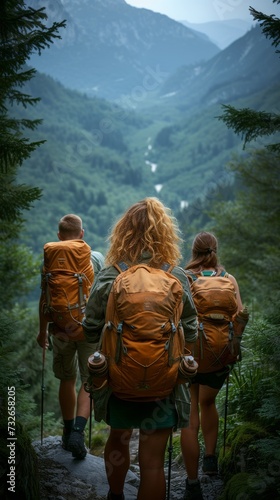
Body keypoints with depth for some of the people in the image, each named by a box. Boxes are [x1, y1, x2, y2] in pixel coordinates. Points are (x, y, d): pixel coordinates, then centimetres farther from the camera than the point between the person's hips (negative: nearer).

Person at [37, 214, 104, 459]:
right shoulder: (96, 258, -4)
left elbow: (44, 299, 1)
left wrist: (43, 330, 13)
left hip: (60, 328, 2)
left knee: (67, 380, 15)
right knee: (89, 381, 5)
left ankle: (68, 432, 26)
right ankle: (78, 431, -12)